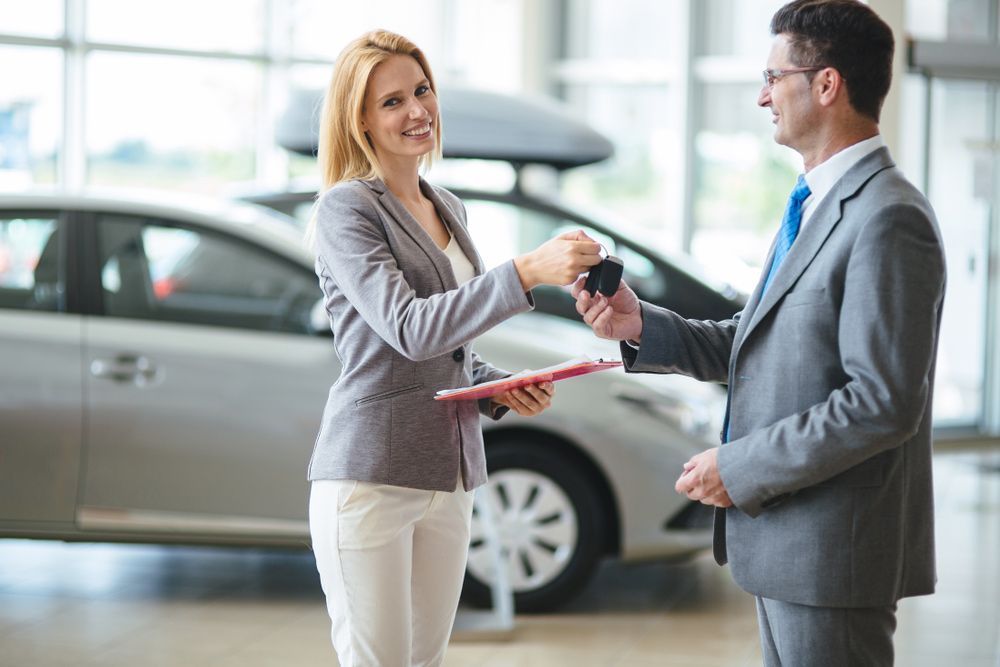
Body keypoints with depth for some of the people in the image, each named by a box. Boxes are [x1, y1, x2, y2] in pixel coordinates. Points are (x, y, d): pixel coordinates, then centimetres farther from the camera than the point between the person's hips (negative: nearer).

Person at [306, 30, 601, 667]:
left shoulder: (449, 208, 16)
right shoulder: (346, 209, -8)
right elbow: (409, 329, -21)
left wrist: (503, 389, 4)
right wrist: (526, 273, -30)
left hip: (449, 477, 7)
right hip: (369, 475, -7)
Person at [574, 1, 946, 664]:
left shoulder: (889, 221, -19)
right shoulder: (815, 206, 14)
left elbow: (884, 403, -24)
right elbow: (754, 346, 16)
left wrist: (740, 466, -19)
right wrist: (640, 325, 3)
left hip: (834, 546, -10)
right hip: (786, 538, 10)